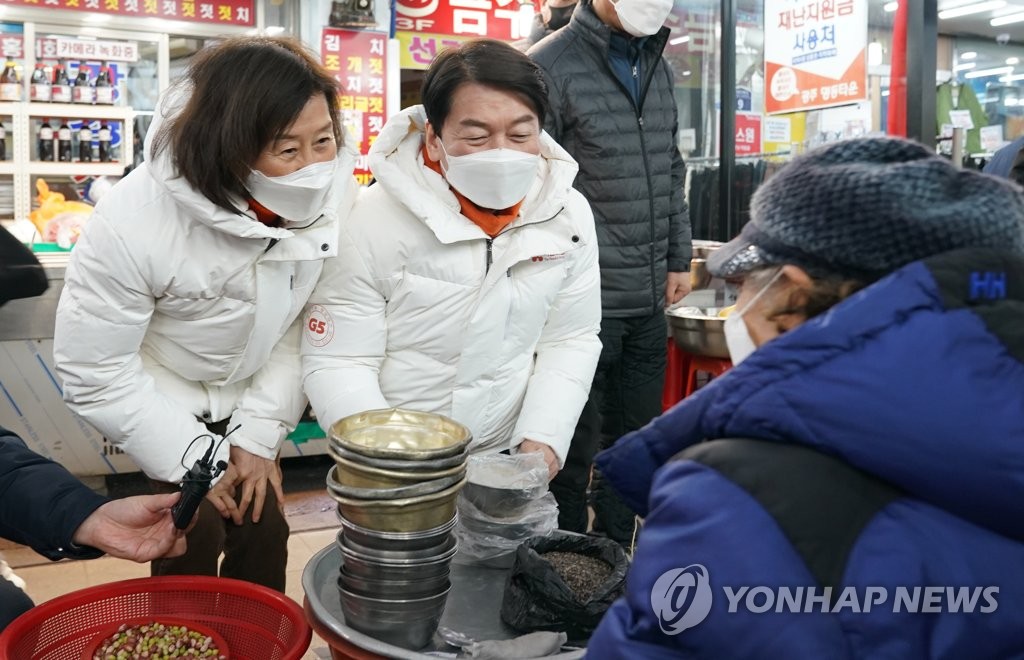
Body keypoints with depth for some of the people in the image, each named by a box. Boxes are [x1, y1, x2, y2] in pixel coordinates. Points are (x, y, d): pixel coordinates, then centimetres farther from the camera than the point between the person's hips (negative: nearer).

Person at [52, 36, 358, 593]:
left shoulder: (330, 198, -23)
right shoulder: (133, 223, -33)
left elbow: (302, 329, -11)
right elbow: (93, 371, -22)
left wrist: (259, 433, -11)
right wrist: (195, 459, -17)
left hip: (248, 395, 3)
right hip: (158, 397, -3)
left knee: (263, 526, 4)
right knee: (197, 529, -10)